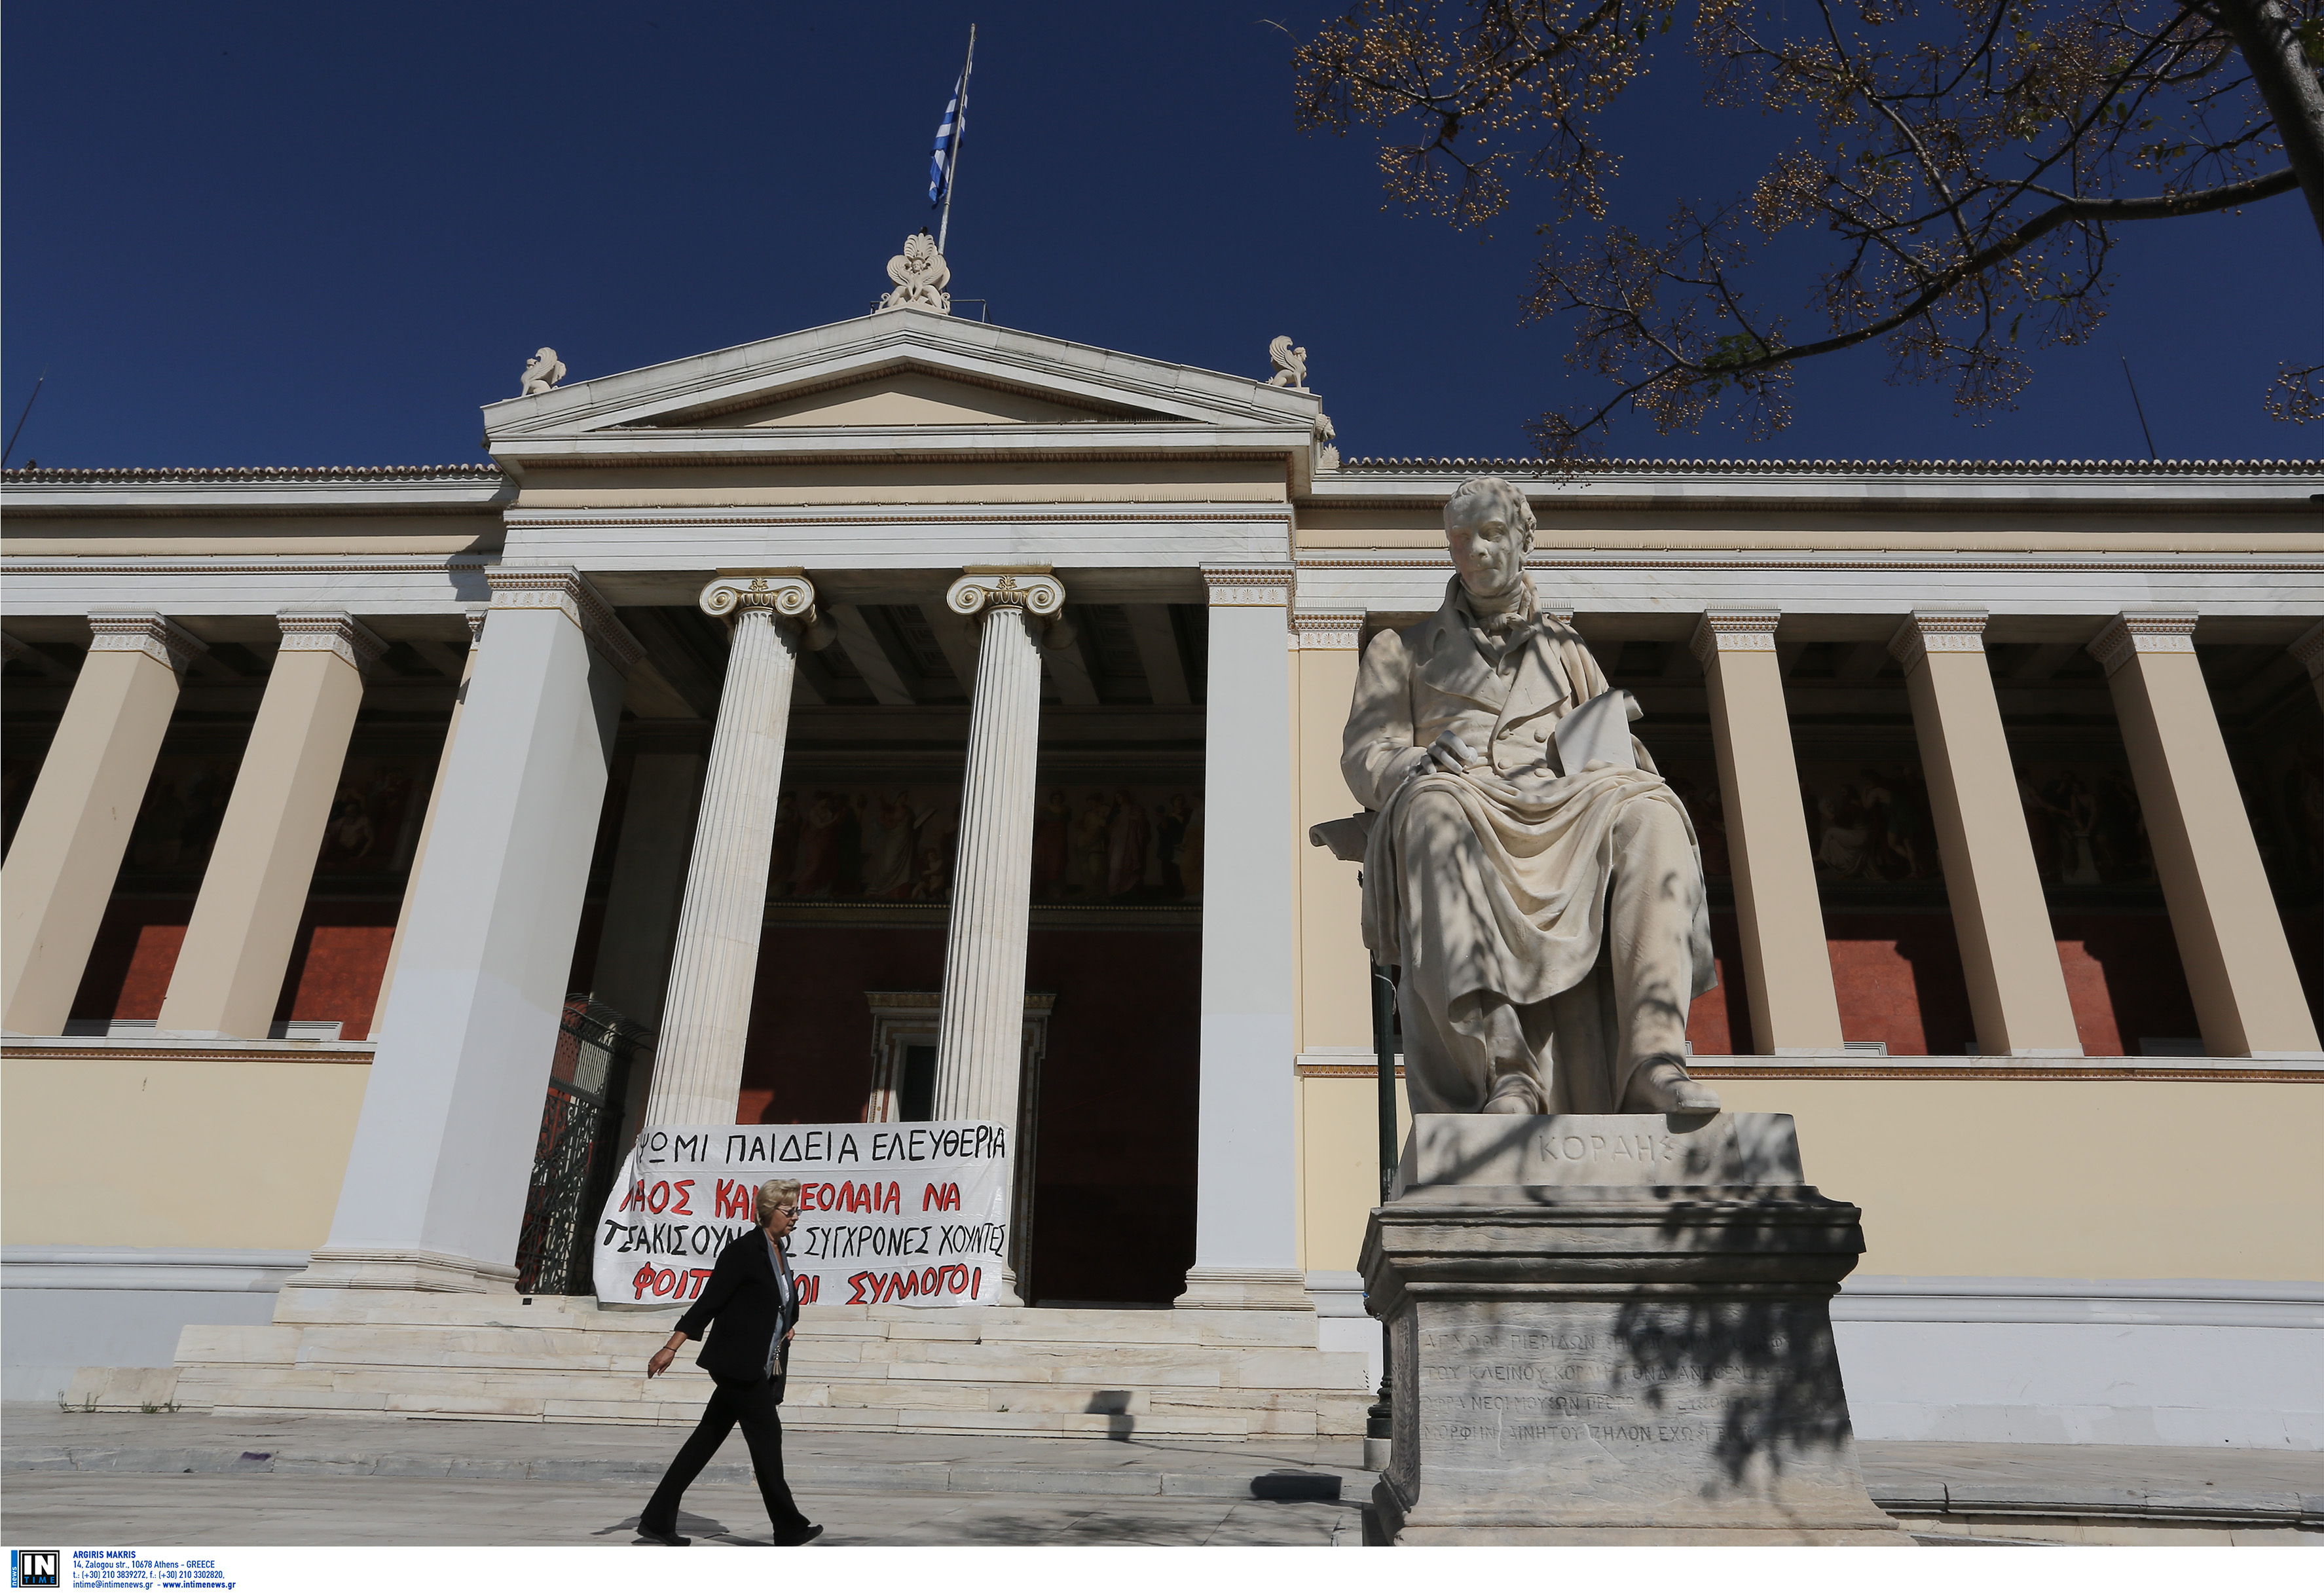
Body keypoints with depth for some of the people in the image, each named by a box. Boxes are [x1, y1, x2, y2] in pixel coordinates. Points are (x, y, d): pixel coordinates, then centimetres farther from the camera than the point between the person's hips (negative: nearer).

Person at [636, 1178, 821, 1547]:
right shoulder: (744, 1251, -13)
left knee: (708, 1439, 11)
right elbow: (708, 1302, -16)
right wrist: (672, 1348, -18)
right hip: (737, 1363, -8)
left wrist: (789, 1326, 11)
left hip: (759, 1369, 9)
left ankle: (657, 1520, 18)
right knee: (767, 1434, -4)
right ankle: (789, 1528, 5)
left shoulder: (779, 1254, 13)